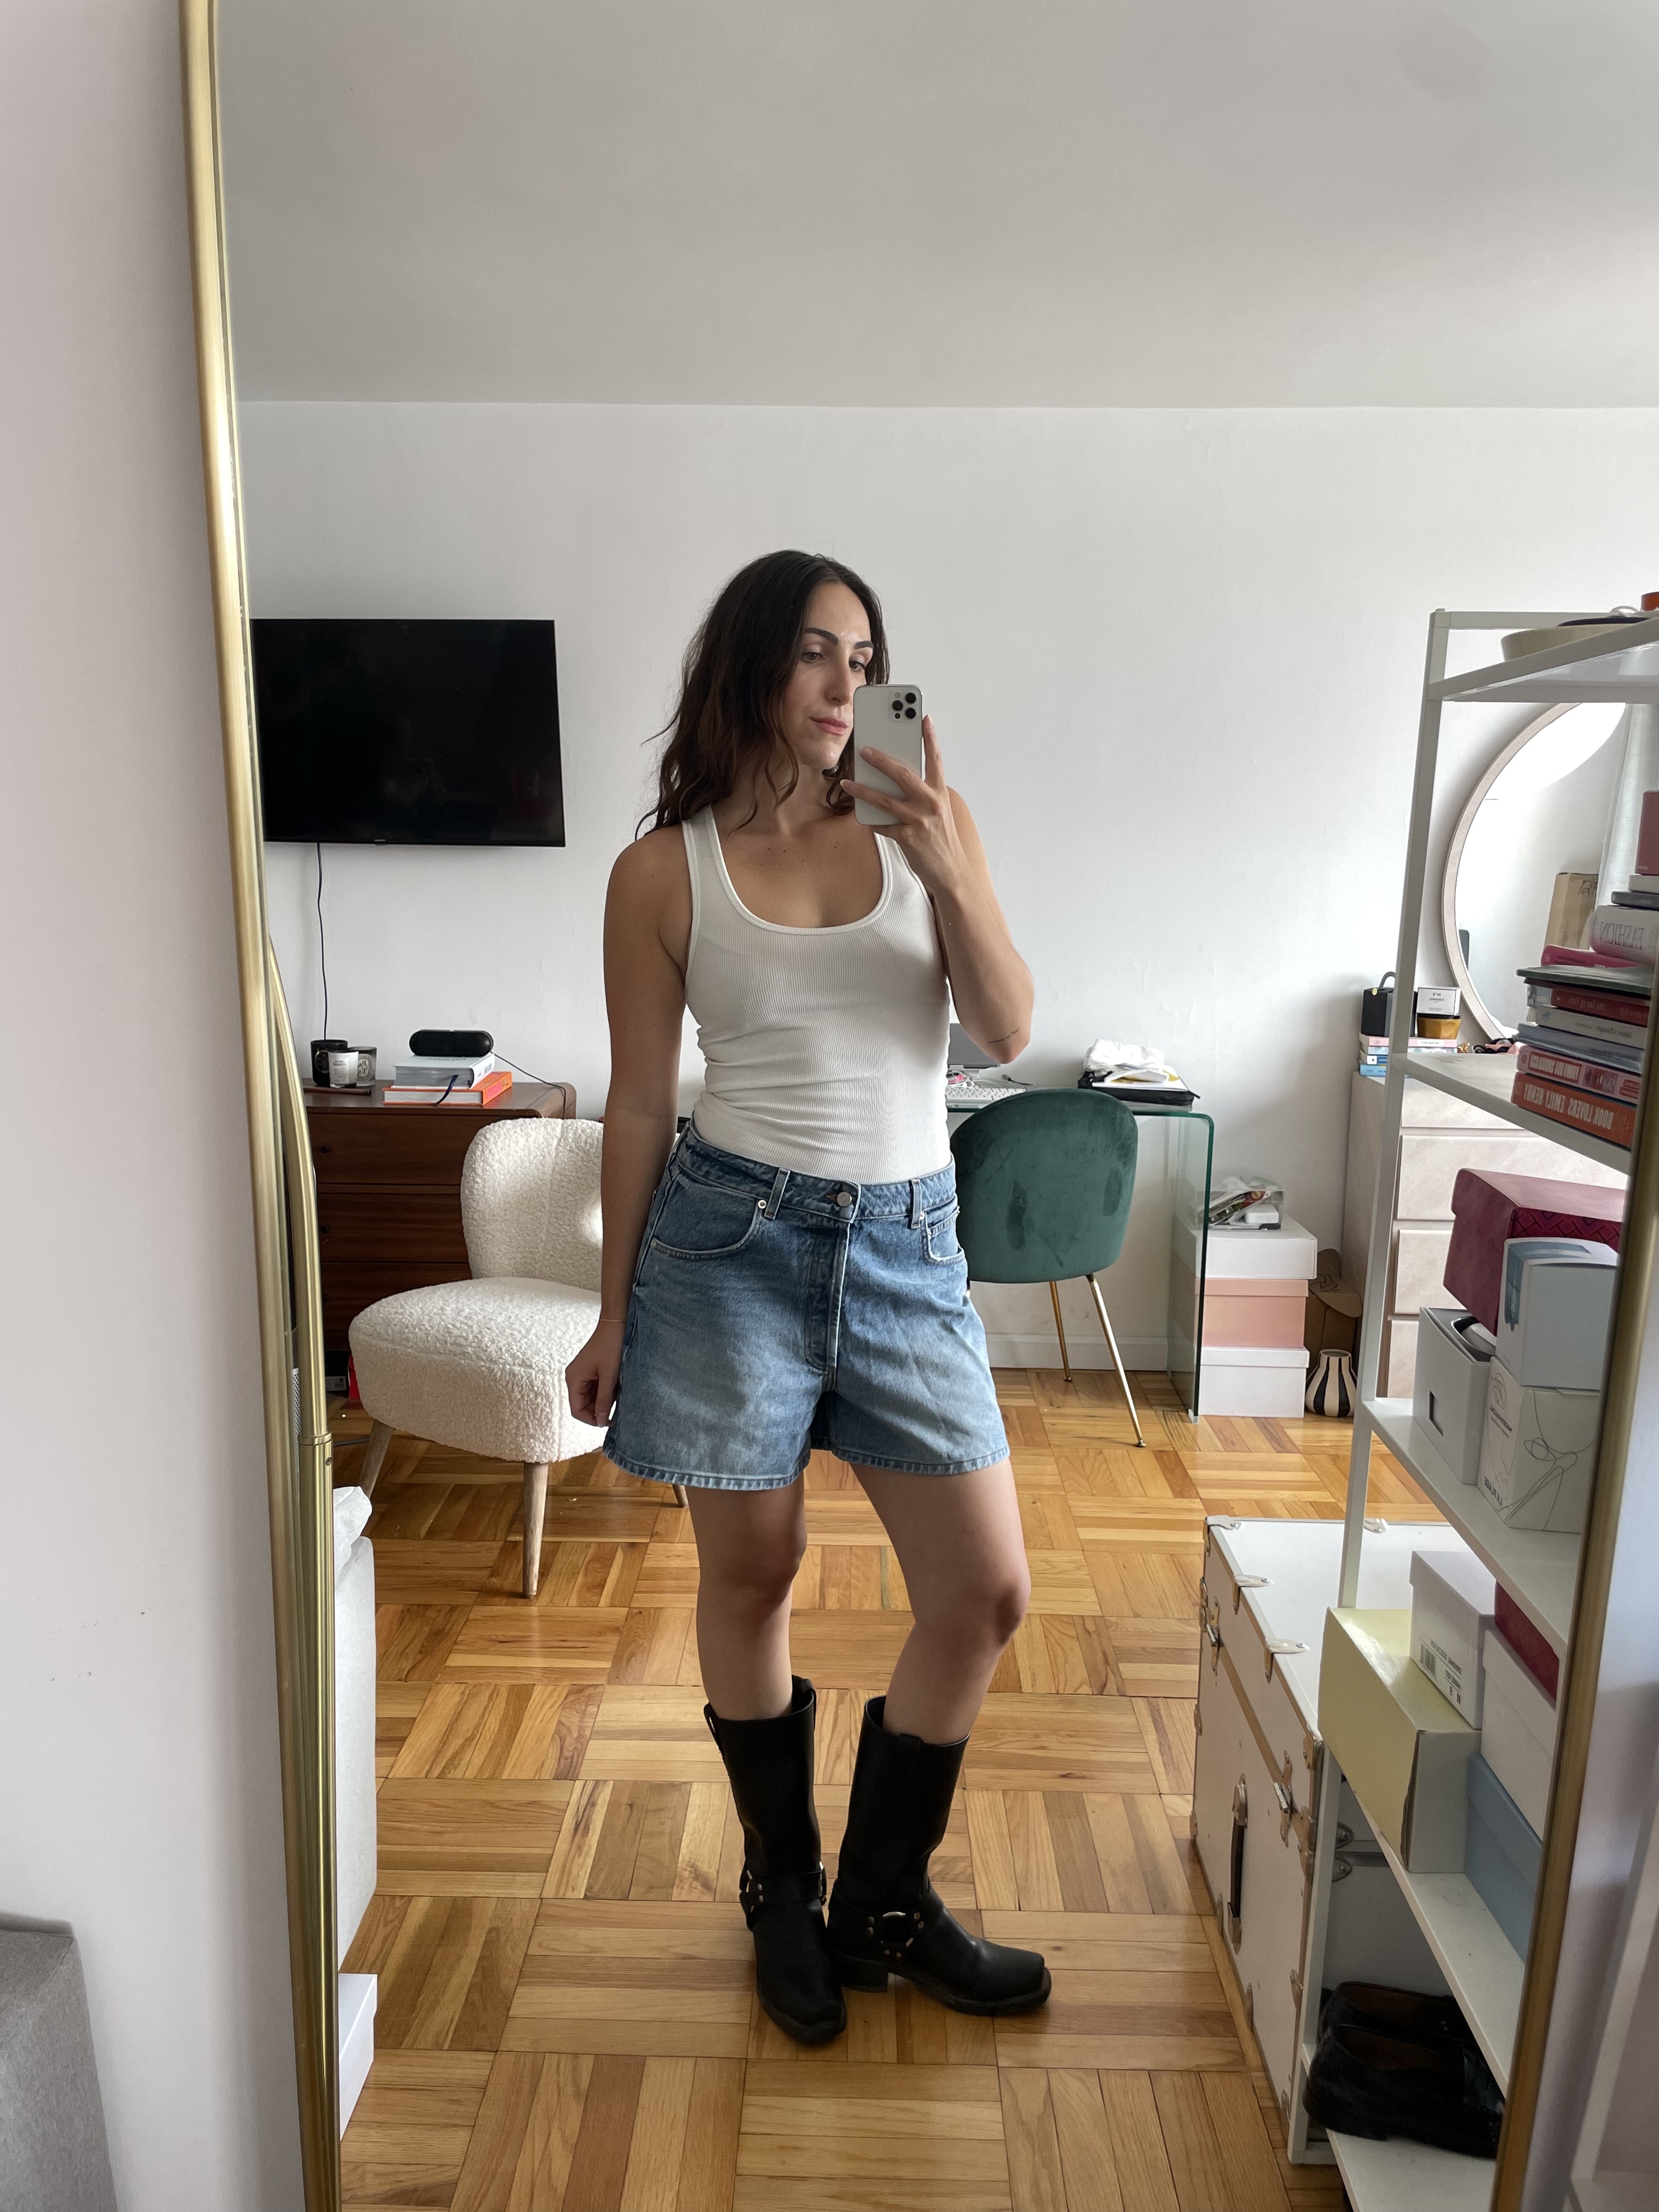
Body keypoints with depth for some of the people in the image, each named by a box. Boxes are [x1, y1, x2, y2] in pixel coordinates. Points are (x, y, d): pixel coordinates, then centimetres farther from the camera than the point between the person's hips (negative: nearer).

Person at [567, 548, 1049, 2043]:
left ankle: (883, 1903, 30)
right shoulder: (664, 871, -1)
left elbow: (1009, 1033, -3)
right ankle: (784, 1890, 38)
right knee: (752, 1573, 11)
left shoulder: (923, 823, 4)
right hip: (734, 1234, -2)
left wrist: (951, 874, -19)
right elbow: (640, 1103, 3)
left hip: (907, 1246, 3)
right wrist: (613, 1312, 5)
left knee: (986, 1594, 4)